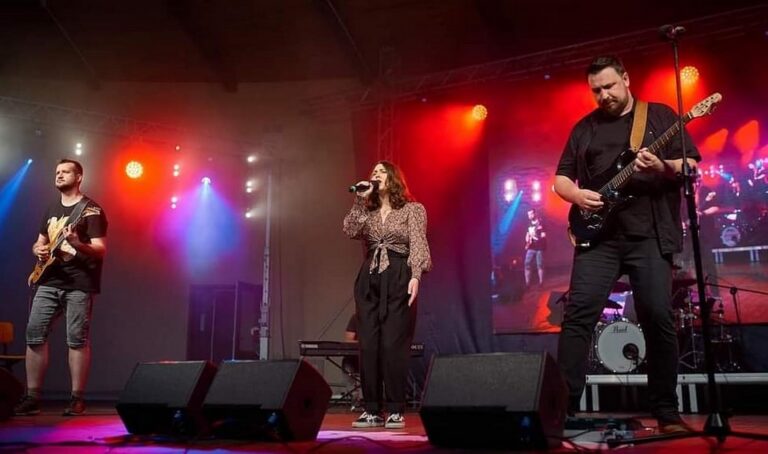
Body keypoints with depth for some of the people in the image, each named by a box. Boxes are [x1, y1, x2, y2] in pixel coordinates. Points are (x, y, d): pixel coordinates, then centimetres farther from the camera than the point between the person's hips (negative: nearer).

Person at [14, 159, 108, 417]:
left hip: (79, 283, -7)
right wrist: (38, 250, 2)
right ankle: (32, 397, 10)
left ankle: (77, 399, 1)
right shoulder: (52, 209, 18)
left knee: (77, 339, -6)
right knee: (34, 335, 2)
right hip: (49, 281, 7)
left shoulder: (91, 210, -5)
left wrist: (76, 244, -30)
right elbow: (39, 242, 26)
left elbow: (101, 250, -12)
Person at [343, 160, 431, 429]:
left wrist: (416, 276, -21)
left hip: (398, 279, -4)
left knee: (393, 345, -7)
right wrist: (360, 200, -1)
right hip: (369, 280, 4)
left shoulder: (413, 209, 6)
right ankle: (372, 410, 7)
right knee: (368, 345, 0)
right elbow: (350, 231, 0)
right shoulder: (368, 212, 18)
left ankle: (396, 411, 2)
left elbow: (418, 244, -7)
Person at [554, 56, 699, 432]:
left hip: (649, 234, -1)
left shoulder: (661, 116, 10)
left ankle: (666, 412, 11)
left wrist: (662, 167, -18)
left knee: (658, 319, -4)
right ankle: (564, 406, -4)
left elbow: (690, 166, 3)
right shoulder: (584, 128, 16)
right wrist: (577, 195, -7)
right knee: (578, 315, -8)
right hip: (598, 235, 2)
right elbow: (560, 178, 15)